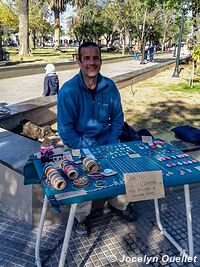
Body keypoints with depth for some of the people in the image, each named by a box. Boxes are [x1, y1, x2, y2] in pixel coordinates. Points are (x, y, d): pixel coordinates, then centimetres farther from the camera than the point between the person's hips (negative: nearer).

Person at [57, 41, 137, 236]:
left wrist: (111, 145, -7)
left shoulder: (109, 86, -2)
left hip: (106, 139, 4)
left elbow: (117, 118, 5)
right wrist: (87, 150, -19)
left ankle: (119, 203, 18)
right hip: (79, 144, -3)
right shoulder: (68, 90, -15)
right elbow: (65, 129, -15)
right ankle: (81, 216, 4)